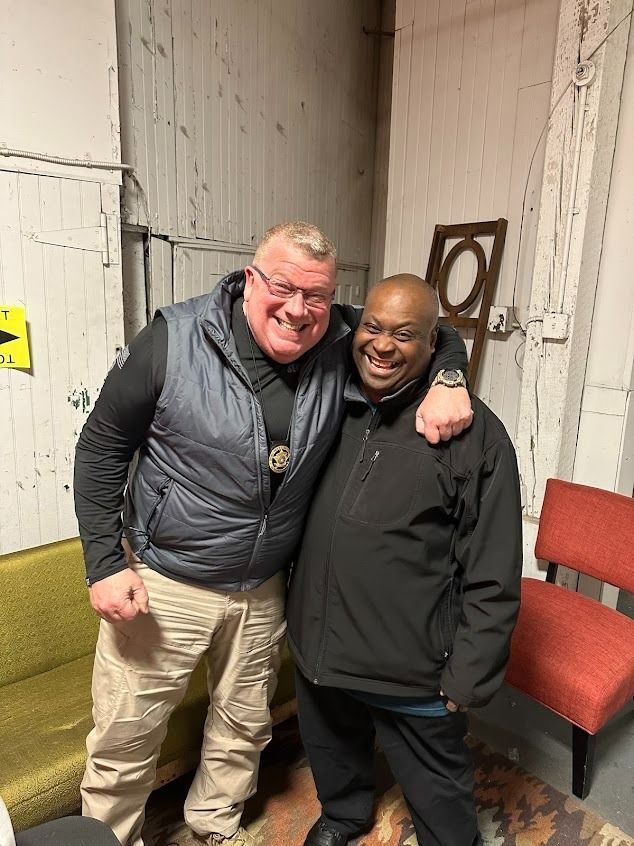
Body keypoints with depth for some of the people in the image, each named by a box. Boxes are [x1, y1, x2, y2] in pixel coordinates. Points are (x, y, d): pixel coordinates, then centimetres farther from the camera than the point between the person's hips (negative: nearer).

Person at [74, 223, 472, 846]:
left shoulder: (341, 344, -9)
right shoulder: (174, 340, -17)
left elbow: (432, 332, 6)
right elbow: (101, 449, -9)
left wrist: (447, 381, -17)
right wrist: (105, 564, -12)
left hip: (263, 591, 4)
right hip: (163, 583, -3)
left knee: (245, 726, 24)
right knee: (125, 739, 13)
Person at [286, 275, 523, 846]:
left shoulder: (473, 431, -18)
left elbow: (493, 578, -14)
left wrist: (468, 679, -11)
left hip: (412, 670, -5)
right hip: (318, 647, 5)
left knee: (439, 799, 19)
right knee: (332, 756, 31)